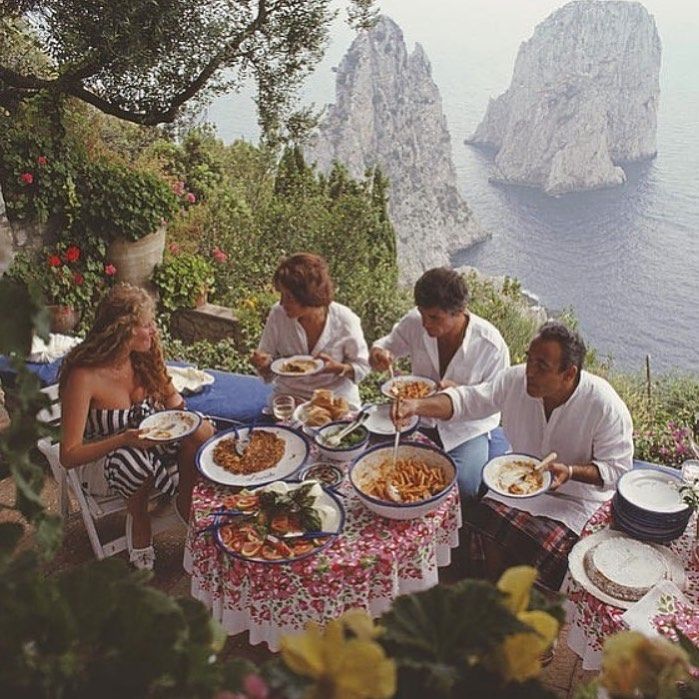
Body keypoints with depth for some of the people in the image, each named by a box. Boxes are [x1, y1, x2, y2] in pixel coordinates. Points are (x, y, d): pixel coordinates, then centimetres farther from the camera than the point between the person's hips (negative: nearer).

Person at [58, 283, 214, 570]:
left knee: (201, 431, -24)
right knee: (133, 459, -40)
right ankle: (138, 518, -8)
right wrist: (125, 440, -36)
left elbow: (170, 395, 13)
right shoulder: (84, 377, -24)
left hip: (152, 445, 5)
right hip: (103, 464, -5)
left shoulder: (143, 358, -7)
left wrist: (178, 412, -12)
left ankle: (187, 504, -2)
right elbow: (69, 456, -23)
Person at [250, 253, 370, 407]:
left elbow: (361, 366, -1)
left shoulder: (345, 321, -13)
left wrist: (339, 368, -20)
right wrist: (263, 364, -19)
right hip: (289, 397, 1)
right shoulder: (278, 314, -8)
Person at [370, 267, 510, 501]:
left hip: (467, 427, -3)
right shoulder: (414, 323, -13)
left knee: (462, 488, -24)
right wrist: (377, 354, -19)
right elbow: (388, 344, 7)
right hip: (420, 419, 3)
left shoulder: (491, 345, -21)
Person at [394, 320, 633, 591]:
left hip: (578, 495, -4)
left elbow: (617, 469, -15)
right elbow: (467, 400, -8)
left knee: (540, 546, -25)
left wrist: (571, 472, -33)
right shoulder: (516, 380, -13)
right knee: (484, 521, -19)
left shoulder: (606, 406, -24)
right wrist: (418, 405, -24)